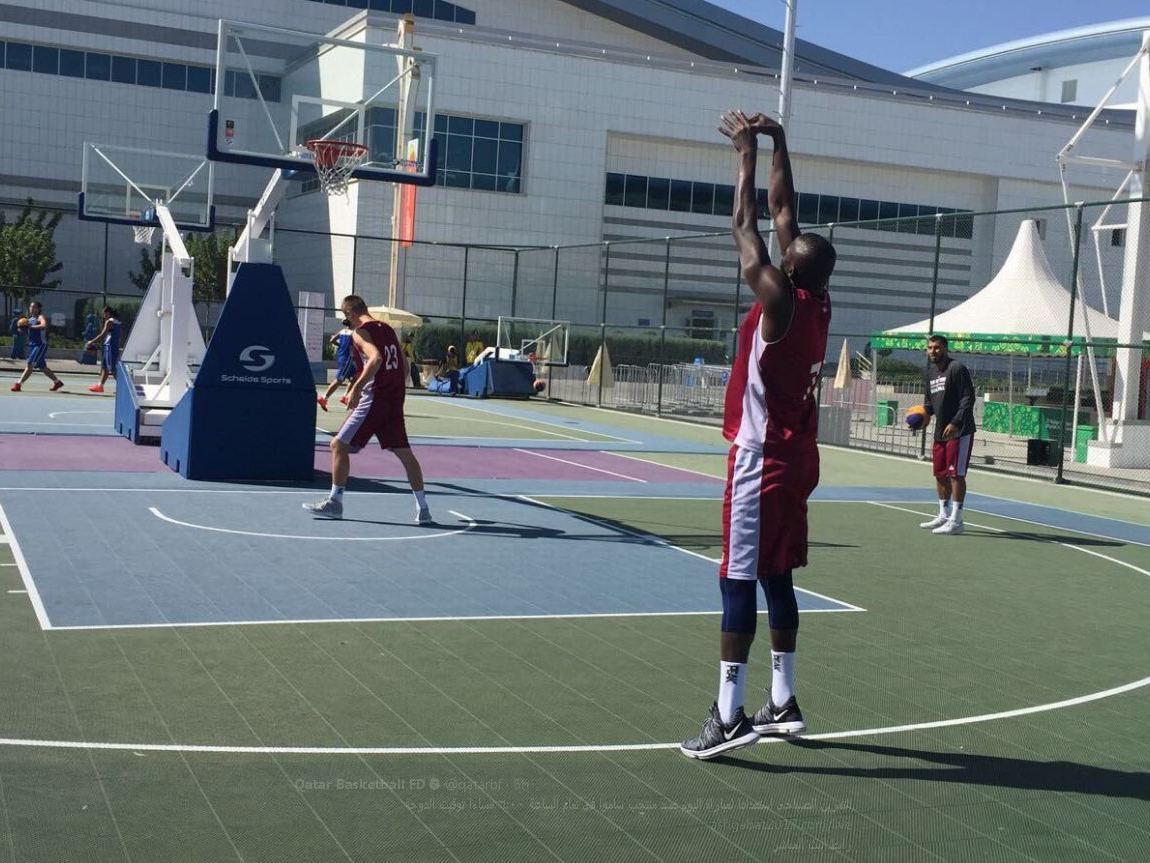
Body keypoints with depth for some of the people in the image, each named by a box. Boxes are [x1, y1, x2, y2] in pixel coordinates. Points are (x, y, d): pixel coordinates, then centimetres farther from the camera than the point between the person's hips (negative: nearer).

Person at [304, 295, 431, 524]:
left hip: (374, 398, -7)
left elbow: (376, 358, -25)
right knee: (404, 452, 11)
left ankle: (335, 502, 1)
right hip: (395, 399, 8)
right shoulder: (387, 329, 17)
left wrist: (357, 387, -27)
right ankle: (423, 509, 11)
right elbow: (404, 367, 19)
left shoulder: (360, 332, -6)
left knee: (339, 444, 1)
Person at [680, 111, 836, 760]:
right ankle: (783, 704, 21)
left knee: (738, 581, -8)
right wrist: (778, 143, 16)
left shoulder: (781, 299, -15)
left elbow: (747, 226, -10)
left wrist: (748, 153, 0)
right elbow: (783, 210, 13)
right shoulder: (818, 304, 6)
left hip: (763, 461, -9)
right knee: (776, 579, 14)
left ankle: (729, 716, -10)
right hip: (798, 459, 9)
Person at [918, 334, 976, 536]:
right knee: (940, 474, 13)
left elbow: (968, 398, -17)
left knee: (956, 474, -7)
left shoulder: (957, 369, -11)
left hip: (959, 432, -8)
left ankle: (956, 521, -3)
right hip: (940, 432, 8)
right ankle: (944, 515, 26)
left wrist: (955, 423, -24)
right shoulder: (931, 375, 14)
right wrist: (924, 413, 4)